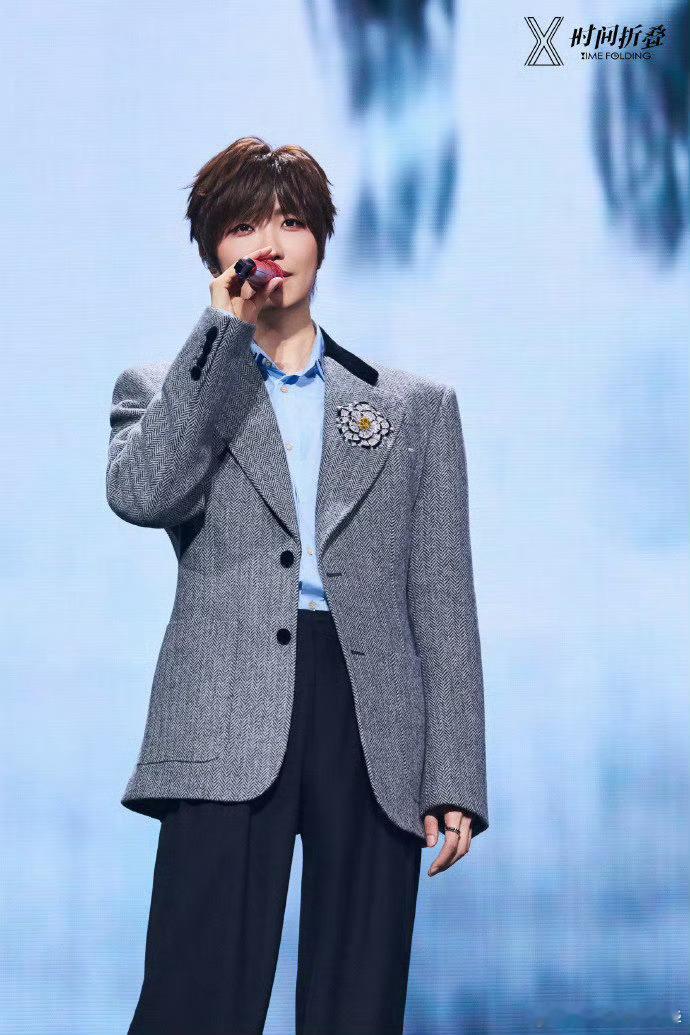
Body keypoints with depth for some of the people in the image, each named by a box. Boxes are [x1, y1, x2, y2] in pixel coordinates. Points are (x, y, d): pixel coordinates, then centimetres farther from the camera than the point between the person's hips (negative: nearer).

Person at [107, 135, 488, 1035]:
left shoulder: (416, 407, 19)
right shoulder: (165, 391, 17)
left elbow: (443, 603, 13)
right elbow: (140, 493, -8)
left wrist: (455, 781, 4)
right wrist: (224, 329, -3)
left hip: (374, 726, 2)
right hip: (230, 732, -2)